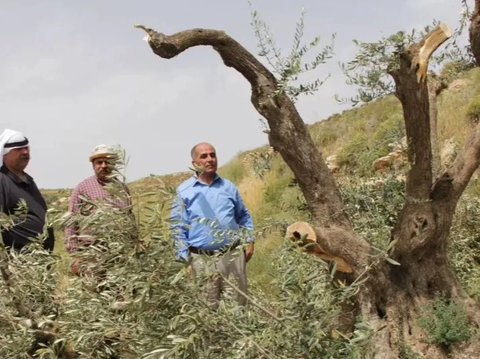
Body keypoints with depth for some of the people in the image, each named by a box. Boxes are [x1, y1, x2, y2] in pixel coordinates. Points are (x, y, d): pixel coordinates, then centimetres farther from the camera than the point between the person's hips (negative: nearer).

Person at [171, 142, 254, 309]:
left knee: (239, 301, 10)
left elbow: (243, 216, 21)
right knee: (209, 306, 2)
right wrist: (184, 258, -7)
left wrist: (249, 240, 10)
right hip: (203, 259, -3)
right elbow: (178, 227, -1)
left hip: (233, 254, 3)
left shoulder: (228, 187, 10)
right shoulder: (184, 191, 0)